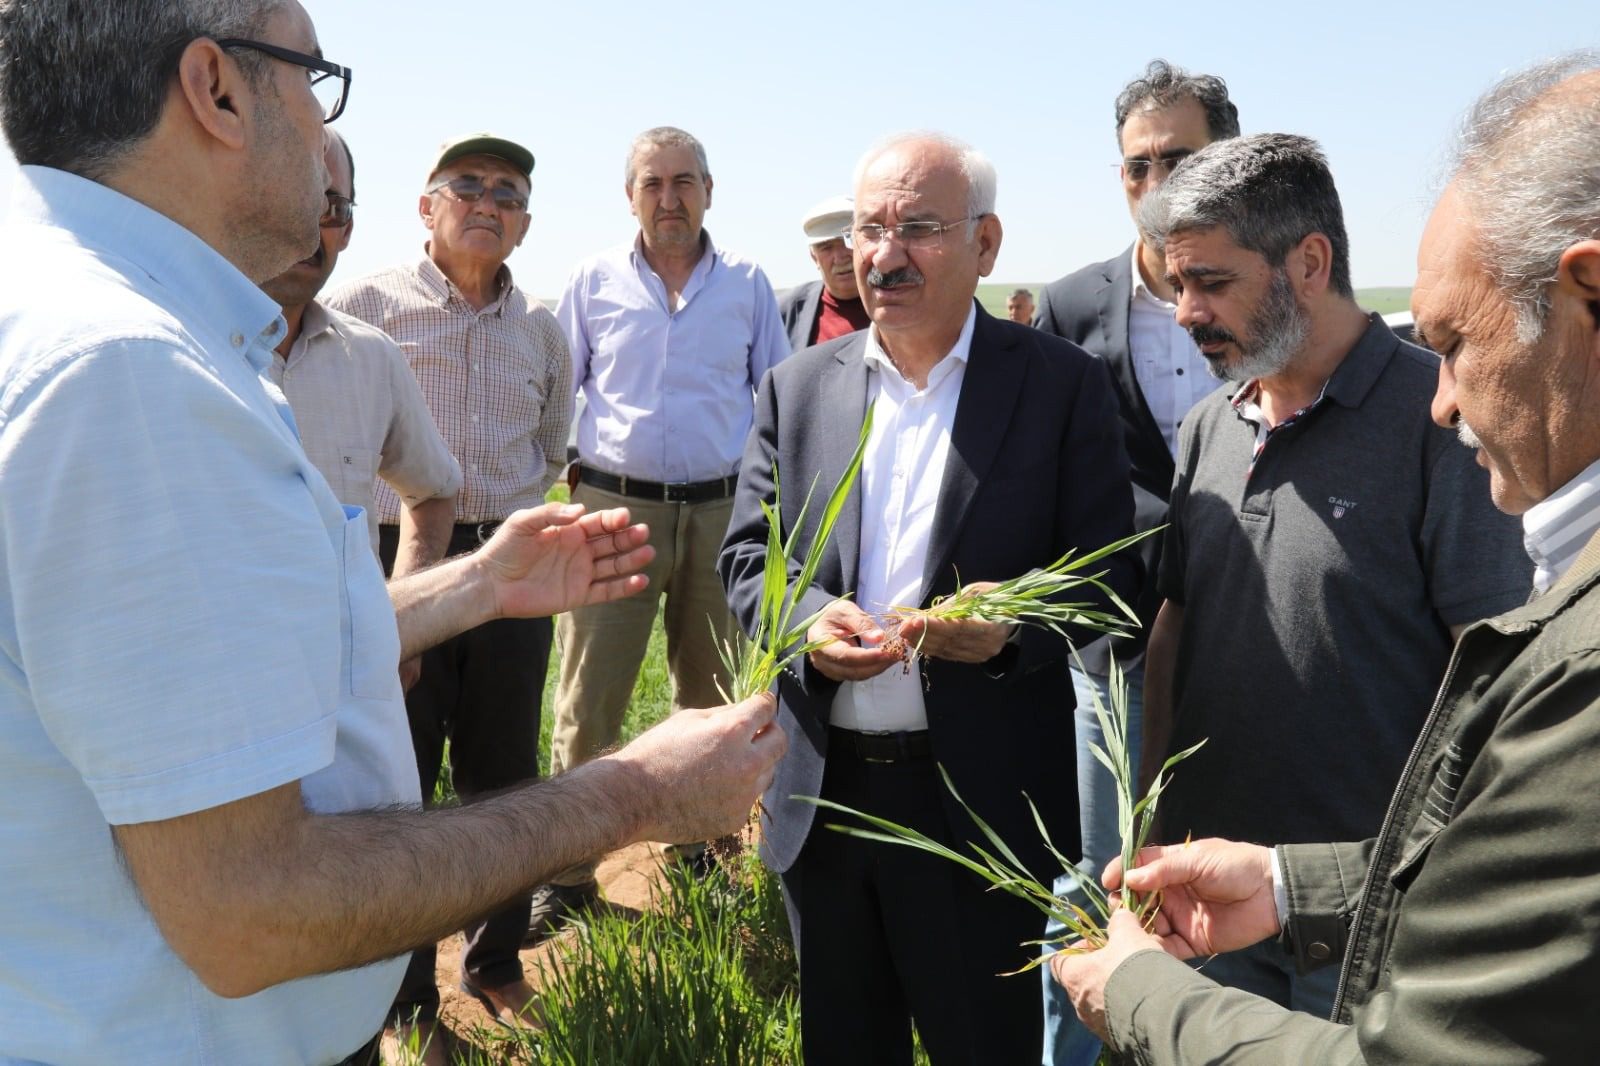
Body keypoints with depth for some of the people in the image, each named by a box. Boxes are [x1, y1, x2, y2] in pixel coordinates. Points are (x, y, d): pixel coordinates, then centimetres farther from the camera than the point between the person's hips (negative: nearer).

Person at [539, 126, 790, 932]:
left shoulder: (748, 285, 7)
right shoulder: (592, 283, 5)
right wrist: (562, 472, 2)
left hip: (723, 510, 2)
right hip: (615, 506, -1)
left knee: (713, 697, 12)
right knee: (587, 701, -3)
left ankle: (701, 853, 27)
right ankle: (567, 873, 9)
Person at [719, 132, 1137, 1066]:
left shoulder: (1063, 384, -3)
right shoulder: (797, 388, 6)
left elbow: (1109, 571, -4)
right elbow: (747, 557, 5)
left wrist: (1017, 621, -25)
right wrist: (808, 619, -17)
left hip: (985, 803, -3)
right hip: (821, 794, 4)